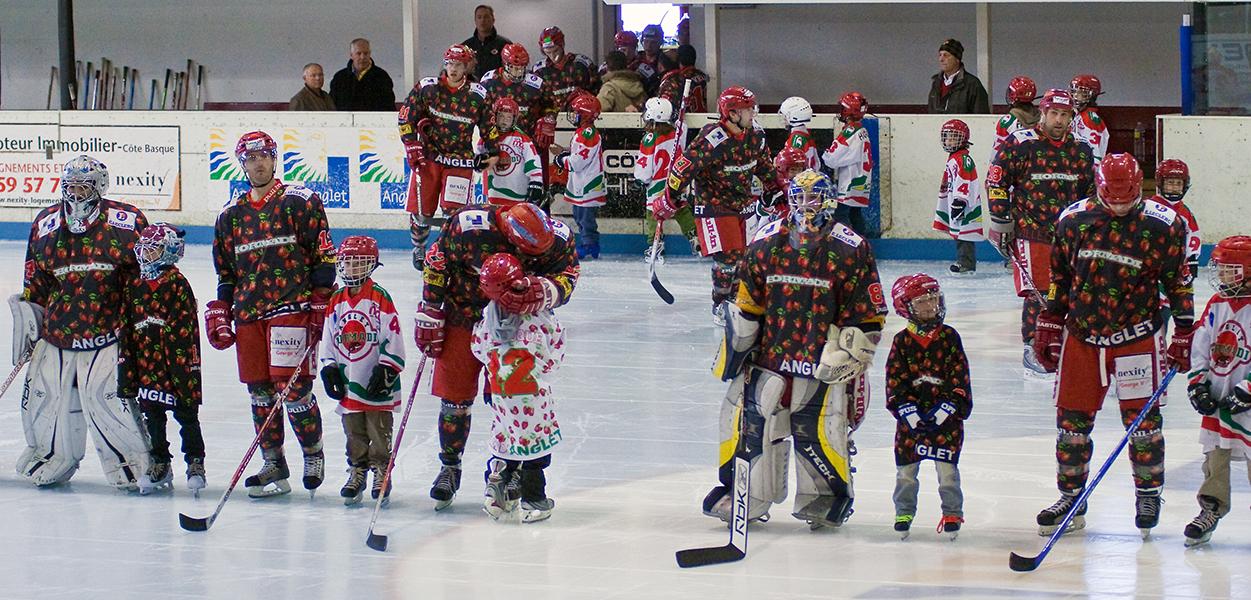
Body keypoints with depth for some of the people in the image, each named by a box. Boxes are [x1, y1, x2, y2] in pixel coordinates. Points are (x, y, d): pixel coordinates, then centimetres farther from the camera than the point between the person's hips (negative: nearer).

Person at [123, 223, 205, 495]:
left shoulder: (177, 284, -7)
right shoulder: (135, 286, 10)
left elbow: (186, 326, -10)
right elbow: (127, 328, 14)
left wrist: (186, 364, -15)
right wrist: (126, 364, 12)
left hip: (178, 361, -6)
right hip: (147, 364, 6)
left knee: (186, 413, 2)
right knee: (152, 414, 10)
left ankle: (195, 462, 11)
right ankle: (160, 464, 20)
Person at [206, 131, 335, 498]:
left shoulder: (300, 203, 0)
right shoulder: (231, 216, 16)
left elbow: (323, 257, -1)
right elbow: (225, 272, 22)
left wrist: (320, 303, -7)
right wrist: (220, 314, 13)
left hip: (293, 306, -5)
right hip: (248, 312, 5)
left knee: (292, 386, -11)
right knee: (259, 391, 4)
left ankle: (313, 453, 8)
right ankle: (274, 466, 11)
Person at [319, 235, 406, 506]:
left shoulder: (380, 298, -8)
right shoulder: (336, 301, 8)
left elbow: (392, 337, -10)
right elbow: (328, 339, 14)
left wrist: (386, 369, -14)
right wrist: (329, 368, 6)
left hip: (377, 382, -5)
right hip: (348, 382, 5)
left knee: (379, 430, 0)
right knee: (353, 431, 11)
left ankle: (381, 473, 9)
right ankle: (357, 472, 21)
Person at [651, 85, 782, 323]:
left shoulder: (755, 134, -2)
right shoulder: (712, 140, -25)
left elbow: (764, 165, 17)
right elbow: (684, 168, -22)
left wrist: (775, 191, 22)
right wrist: (669, 201, -18)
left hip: (742, 203, 7)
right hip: (713, 204, -7)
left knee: (744, 255, 8)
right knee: (727, 256, -11)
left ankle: (736, 299, 21)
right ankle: (720, 306, 3)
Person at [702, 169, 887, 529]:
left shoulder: (850, 250, -6)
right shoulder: (767, 242, 5)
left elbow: (867, 314, -4)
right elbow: (745, 303, 12)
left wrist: (849, 354, -8)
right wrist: (735, 346, 9)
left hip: (823, 361, -3)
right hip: (769, 351, 4)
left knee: (817, 430, -7)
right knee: (750, 421, 5)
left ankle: (827, 497, 13)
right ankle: (745, 497, 21)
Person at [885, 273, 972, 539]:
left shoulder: (949, 337, 0)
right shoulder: (902, 341, 1)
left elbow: (959, 373, -2)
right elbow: (895, 378, -2)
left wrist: (949, 406, -12)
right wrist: (906, 409, -13)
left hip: (944, 414, -1)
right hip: (911, 414, 1)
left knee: (947, 466, -4)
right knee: (906, 467, 5)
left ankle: (953, 513, 7)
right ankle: (904, 512, 19)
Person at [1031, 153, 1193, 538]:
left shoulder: (1163, 226, -7)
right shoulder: (1074, 221, 0)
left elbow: (1178, 282, 0)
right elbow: (1059, 277, 11)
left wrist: (1183, 333, -1)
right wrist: (1048, 326, 11)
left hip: (1136, 337, -2)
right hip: (1081, 334, 2)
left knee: (1141, 417, -2)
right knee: (1072, 418, 4)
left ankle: (1149, 495, 15)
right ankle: (1071, 499, 16)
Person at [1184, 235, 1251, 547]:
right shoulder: (1217, 305, 8)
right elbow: (1200, 346, 12)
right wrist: (1198, 384, 1)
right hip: (1217, 399, 6)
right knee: (1215, 456, 12)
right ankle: (1210, 510, 24)